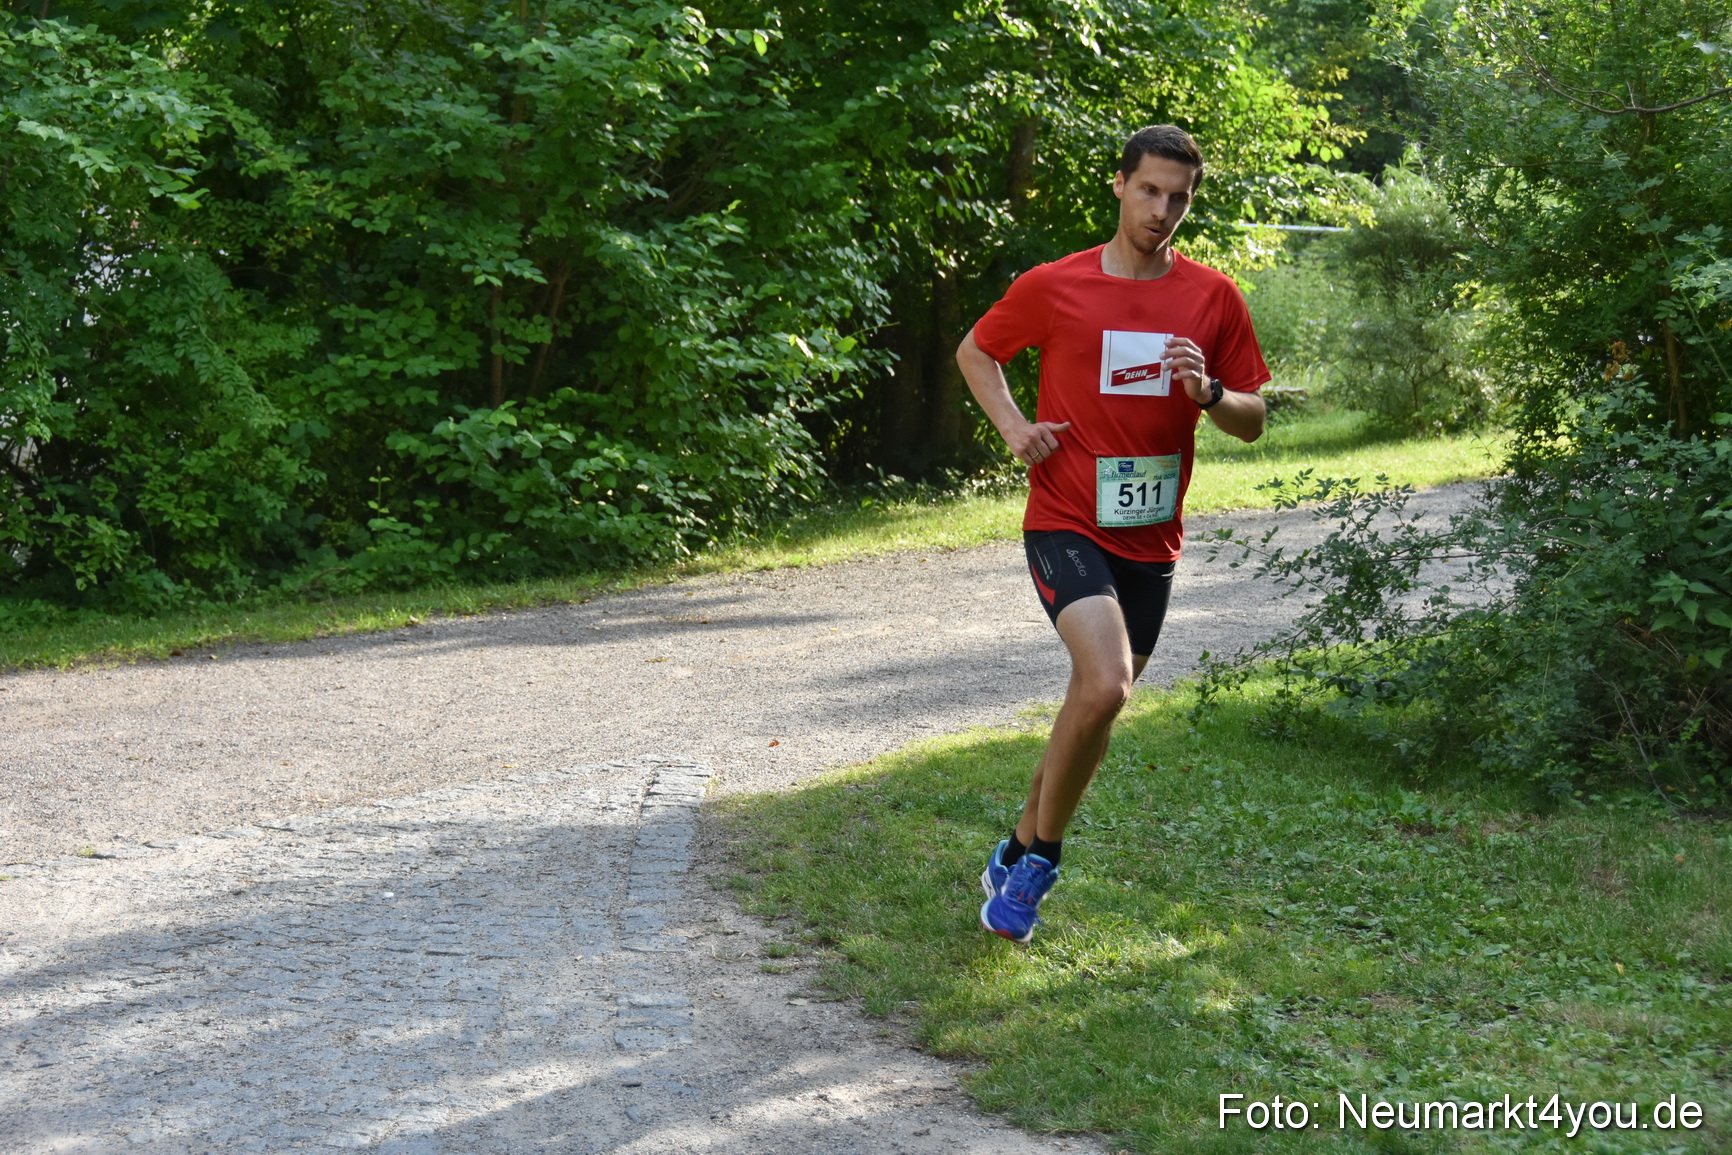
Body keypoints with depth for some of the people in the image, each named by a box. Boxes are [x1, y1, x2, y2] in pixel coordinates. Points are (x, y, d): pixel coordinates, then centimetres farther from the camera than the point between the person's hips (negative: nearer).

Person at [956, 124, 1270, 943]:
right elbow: (975, 351, 14)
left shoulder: (1213, 298, 3)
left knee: (1097, 704, 13)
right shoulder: (1053, 288, -3)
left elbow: (1253, 421, 7)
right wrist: (1013, 426, -3)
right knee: (1105, 684, -24)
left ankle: (1020, 855, 34)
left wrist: (1210, 393, -14)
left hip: (1151, 539, 4)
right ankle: (1042, 855, -4)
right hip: (1066, 526, -4)